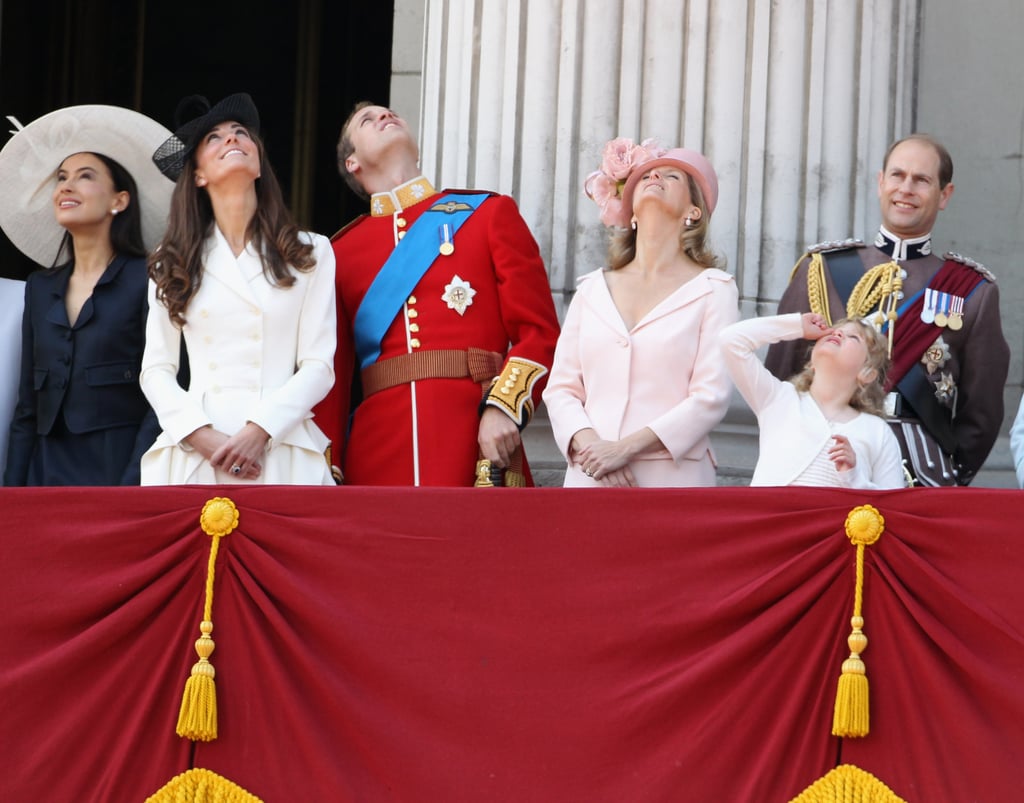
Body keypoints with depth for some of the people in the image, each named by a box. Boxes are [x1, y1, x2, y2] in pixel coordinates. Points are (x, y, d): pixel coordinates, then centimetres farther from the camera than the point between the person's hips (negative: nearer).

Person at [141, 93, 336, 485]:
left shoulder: (309, 253, 10)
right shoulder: (173, 263, 14)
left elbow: (319, 365, 3)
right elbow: (156, 370, 9)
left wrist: (258, 431, -11)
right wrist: (202, 436, -9)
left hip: (280, 449, -1)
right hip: (195, 452, 1)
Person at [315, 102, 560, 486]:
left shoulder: (488, 213, 12)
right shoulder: (340, 252, 17)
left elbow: (540, 332, 4)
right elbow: (332, 372, 14)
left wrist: (504, 408, -13)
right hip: (379, 461, 2)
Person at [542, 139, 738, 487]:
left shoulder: (713, 289, 5)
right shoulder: (592, 289, 16)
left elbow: (711, 396, -4)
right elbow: (561, 388, 10)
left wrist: (625, 448, -12)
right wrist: (588, 445, -9)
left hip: (673, 476, -3)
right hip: (588, 476, 3)